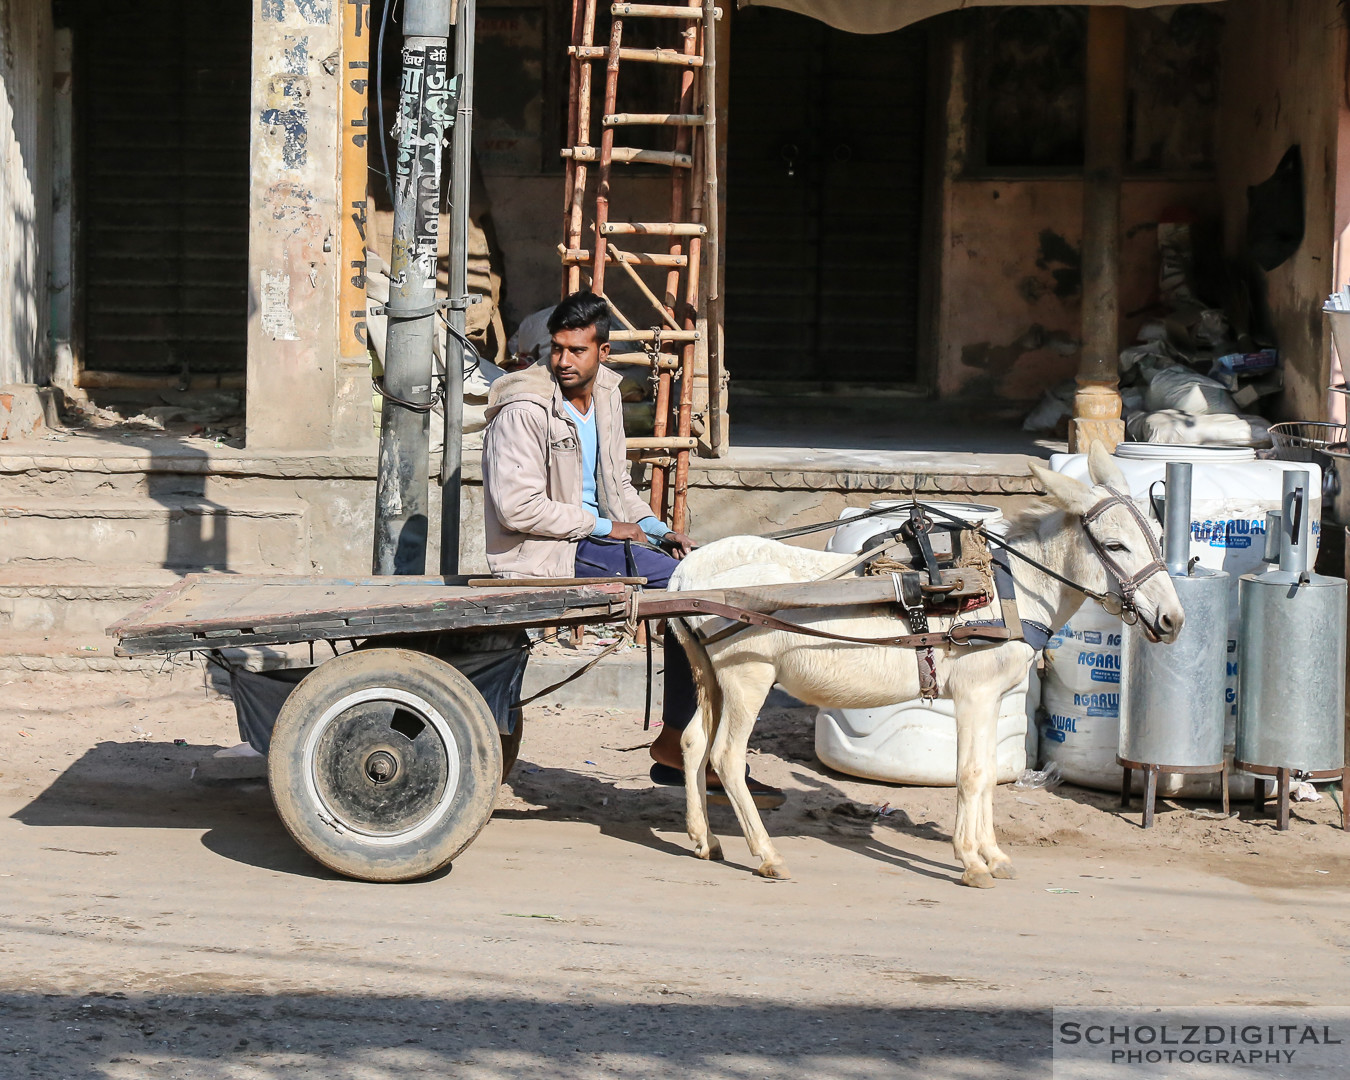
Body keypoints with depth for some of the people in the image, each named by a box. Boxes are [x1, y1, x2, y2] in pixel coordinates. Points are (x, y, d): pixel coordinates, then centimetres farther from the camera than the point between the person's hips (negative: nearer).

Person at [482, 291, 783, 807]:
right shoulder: (524, 410, -15)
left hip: (594, 532, 9)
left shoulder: (605, 394, 11)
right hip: (545, 551, -9)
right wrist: (604, 527, -15)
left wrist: (659, 531, 3)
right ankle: (675, 740, -10)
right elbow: (517, 507, -20)